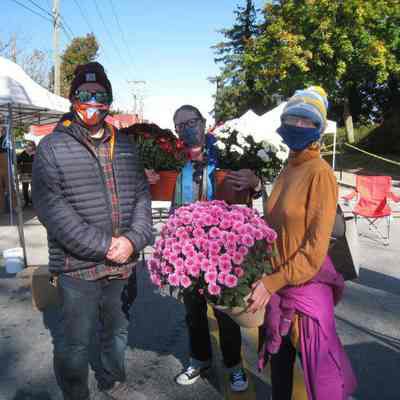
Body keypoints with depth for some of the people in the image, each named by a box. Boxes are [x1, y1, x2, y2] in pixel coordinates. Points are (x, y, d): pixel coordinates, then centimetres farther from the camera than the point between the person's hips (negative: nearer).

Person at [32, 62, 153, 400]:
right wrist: (103, 246, -18)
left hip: (124, 263, 5)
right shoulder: (52, 147, -6)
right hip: (78, 266, -4)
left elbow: (142, 194, 6)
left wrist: (133, 240, -10)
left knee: (117, 331, 22)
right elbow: (51, 208, -14)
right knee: (75, 342, 9)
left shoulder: (124, 144, 9)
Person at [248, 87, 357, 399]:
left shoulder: (321, 173, -15)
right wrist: (268, 278, 5)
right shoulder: (288, 170, 7)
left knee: (317, 364, 9)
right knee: (279, 357, 22)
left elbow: (316, 247, -19)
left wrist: (273, 282, -19)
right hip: (277, 282, 7)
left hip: (307, 285, -7)